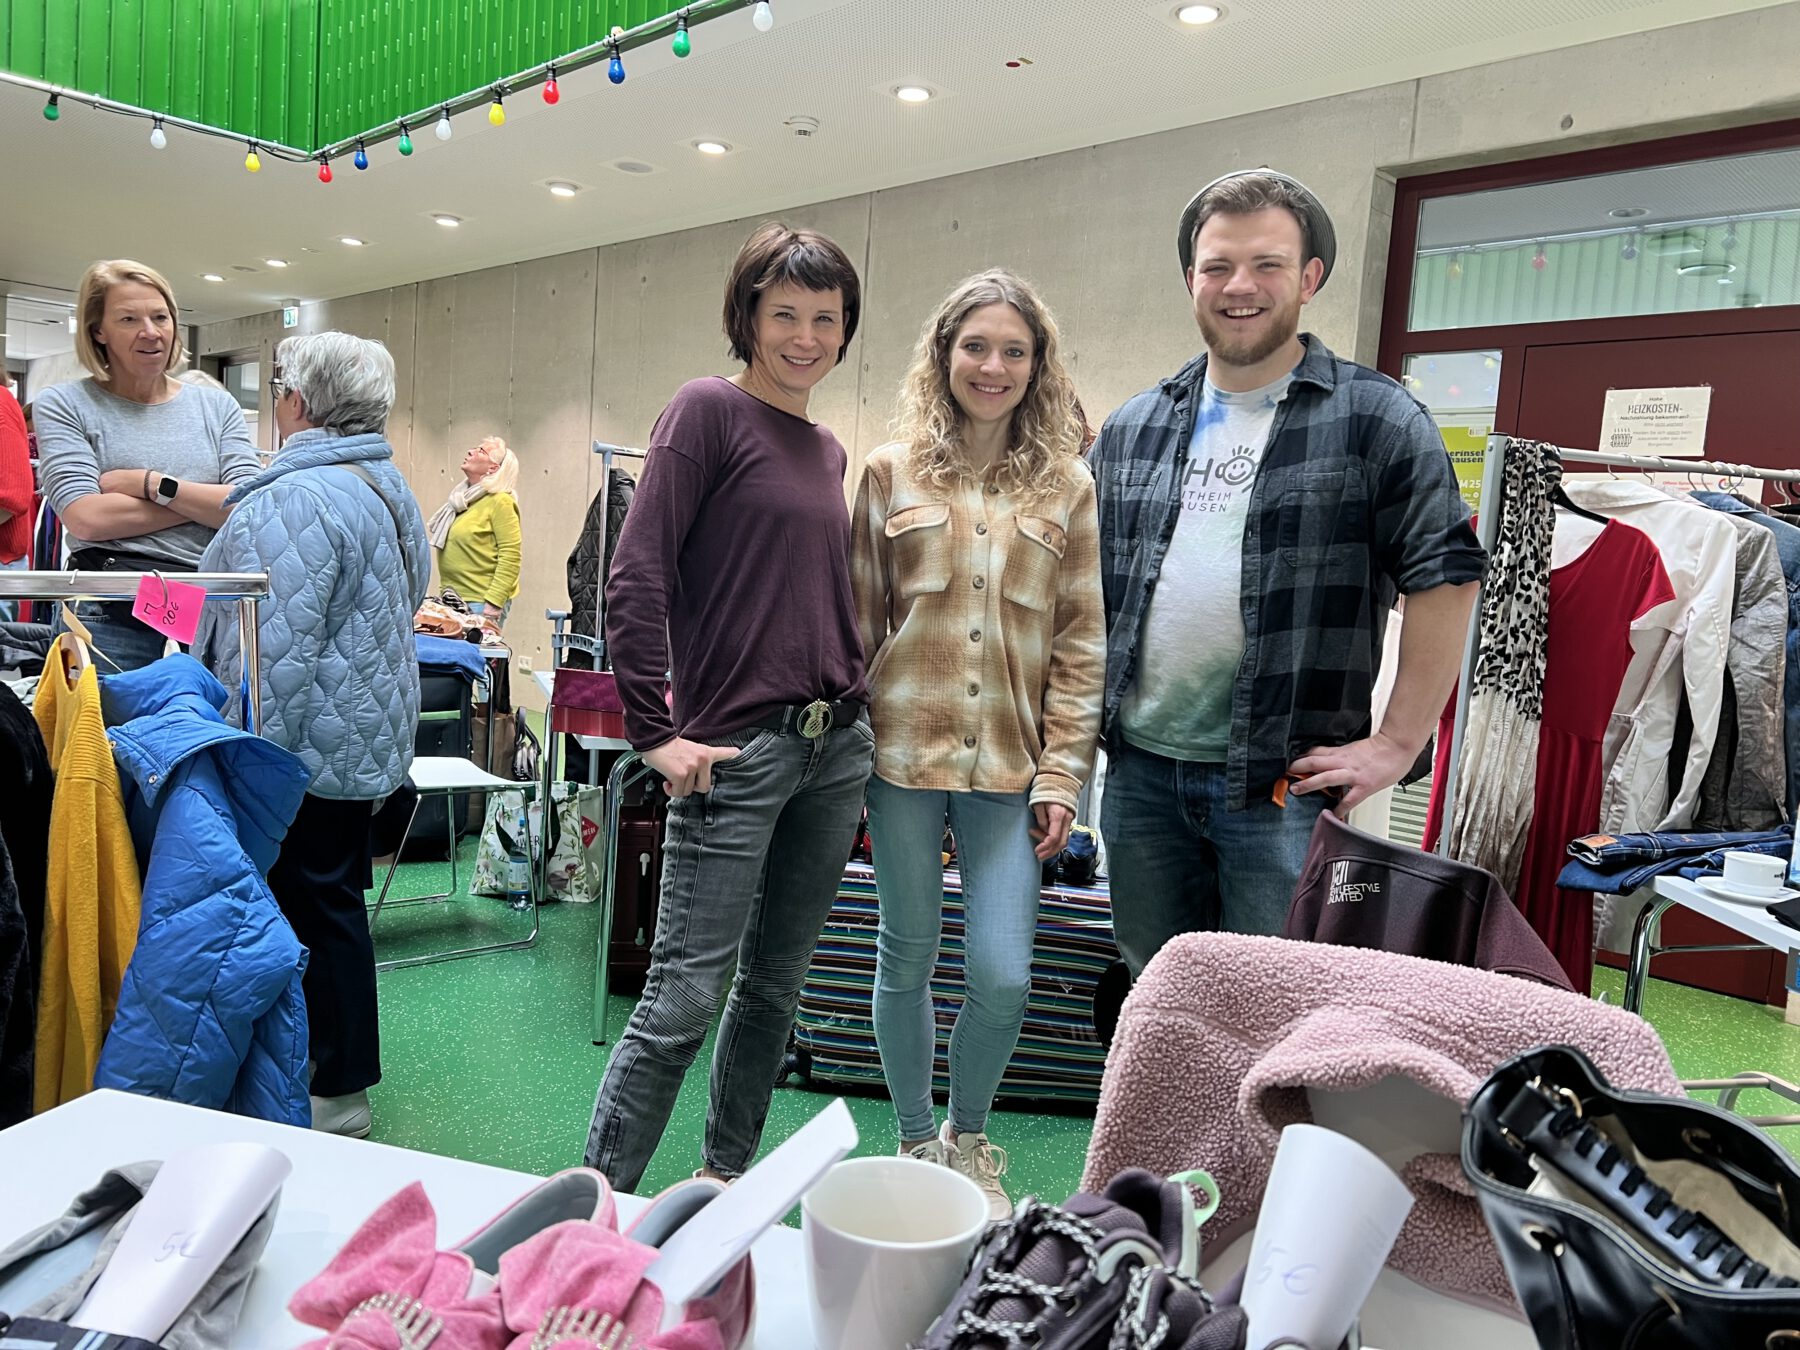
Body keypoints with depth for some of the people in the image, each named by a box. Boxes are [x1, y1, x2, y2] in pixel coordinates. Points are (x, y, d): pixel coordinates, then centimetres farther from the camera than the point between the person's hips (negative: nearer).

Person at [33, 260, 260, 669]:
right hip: (109, 615, -2)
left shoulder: (218, 406, 11)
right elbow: (86, 518, -9)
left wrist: (149, 482, -9)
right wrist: (207, 501, -6)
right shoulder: (63, 405, 5)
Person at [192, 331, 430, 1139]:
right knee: (336, 902, 17)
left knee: (314, 910, 0)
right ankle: (343, 1077, 29)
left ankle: (337, 1102, 11)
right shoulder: (388, 487, 13)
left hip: (311, 742, -10)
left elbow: (278, 649, -24)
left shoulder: (297, 499, -19)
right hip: (368, 736, 10)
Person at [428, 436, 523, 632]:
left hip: (480, 603, -7)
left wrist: (492, 608, -20)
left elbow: (510, 558, -16)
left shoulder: (500, 502, -9)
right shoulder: (462, 499, 15)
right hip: (453, 600, 7)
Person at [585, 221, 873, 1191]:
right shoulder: (709, 409, -5)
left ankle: (726, 1174, 31)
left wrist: (854, 700, 13)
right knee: (685, 994, -5)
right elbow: (636, 579, -12)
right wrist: (655, 734, -15)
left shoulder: (828, 451, 16)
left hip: (836, 746, 7)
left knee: (776, 984, 15)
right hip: (736, 750, -7)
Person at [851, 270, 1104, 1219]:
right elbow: (859, 619, 7)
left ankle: (969, 1141, 27)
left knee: (1003, 977, -2)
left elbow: (1081, 644, 4)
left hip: (1010, 764, 0)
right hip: (903, 750, 0)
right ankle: (916, 1145, 33)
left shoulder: (1067, 487, 6)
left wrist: (1062, 775, -1)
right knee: (907, 960, 10)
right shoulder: (893, 473, 6)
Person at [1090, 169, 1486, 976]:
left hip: (1283, 784, -4)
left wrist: (1394, 744, -9)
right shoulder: (1130, 431, 11)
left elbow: (1445, 578, -6)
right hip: (1139, 773, 5)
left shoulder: (1376, 419, -3)